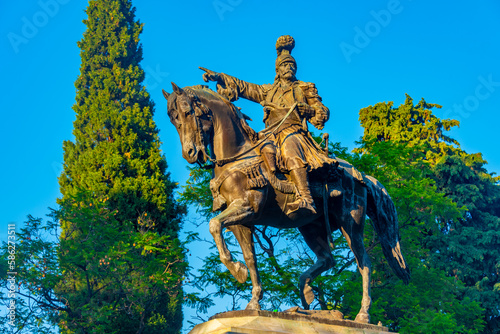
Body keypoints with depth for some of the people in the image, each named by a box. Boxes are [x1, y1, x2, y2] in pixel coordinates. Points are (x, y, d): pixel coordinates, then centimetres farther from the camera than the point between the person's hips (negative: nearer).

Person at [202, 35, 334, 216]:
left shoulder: (304, 88, 22)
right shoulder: (267, 91, 30)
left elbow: (322, 113, 17)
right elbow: (242, 87, 27)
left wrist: (305, 109, -2)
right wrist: (219, 77, 16)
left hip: (294, 131, -5)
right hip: (273, 133, 5)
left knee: (291, 153, -37)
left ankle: (305, 199, -56)